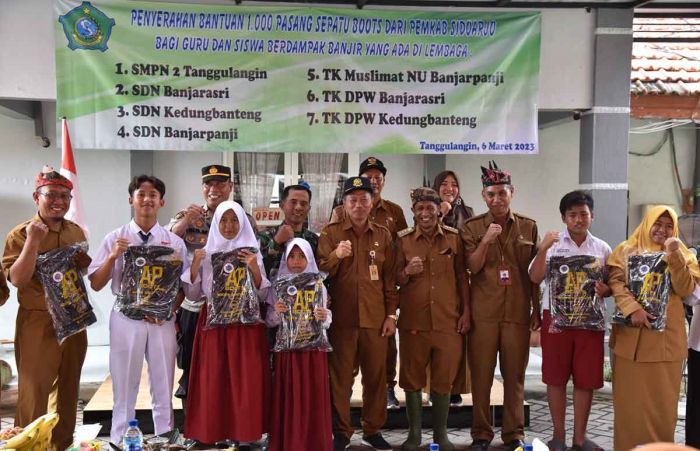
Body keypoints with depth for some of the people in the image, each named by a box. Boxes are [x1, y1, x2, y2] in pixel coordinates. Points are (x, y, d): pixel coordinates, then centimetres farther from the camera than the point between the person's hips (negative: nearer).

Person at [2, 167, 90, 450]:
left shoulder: (77, 232, 6)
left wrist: (82, 258, -2)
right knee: (34, 393, 2)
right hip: (38, 324, -5)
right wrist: (33, 241, -27)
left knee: (68, 389, 16)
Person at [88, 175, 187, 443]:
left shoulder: (174, 242, 1)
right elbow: (96, 284, 1)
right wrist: (113, 257, -14)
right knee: (124, 389, 10)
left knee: (163, 391, 11)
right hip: (126, 318, 0)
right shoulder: (115, 238, 1)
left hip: (162, 320, 1)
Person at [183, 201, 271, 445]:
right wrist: (194, 266, -10)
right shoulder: (206, 253, 6)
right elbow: (194, 294, 4)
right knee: (212, 380, -1)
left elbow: (263, 295, 0)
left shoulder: (252, 253, 3)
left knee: (245, 379, -3)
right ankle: (213, 431, 12)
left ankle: (245, 432, 8)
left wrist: (254, 269, -16)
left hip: (246, 323, -1)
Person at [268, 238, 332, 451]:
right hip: (287, 347, 0)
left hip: (313, 347, 0)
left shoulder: (318, 285, 2)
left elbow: (327, 321, 3)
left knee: (313, 396, 2)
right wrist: (277, 313, -17)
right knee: (289, 397, 1)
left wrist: (323, 318, -18)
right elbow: (271, 321, 3)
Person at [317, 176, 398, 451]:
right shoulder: (330, 233, 3)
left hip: (375, 318, 2)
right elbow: (320, 273, -2)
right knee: (340, 377, 5)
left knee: (376, 376, 7)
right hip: (341, 317, -2)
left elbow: (390, 278, 9)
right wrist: (335, 256, -22)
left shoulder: (383, 235, 9)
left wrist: (391, 314, 4)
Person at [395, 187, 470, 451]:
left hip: (448, 319, 0)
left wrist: (466, 311, 3)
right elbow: (394, 279, 6)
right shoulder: (403, 239, 2)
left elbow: (462, 276, 8)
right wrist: (407, 272, -15)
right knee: (412, 377, 6)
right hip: (413, 319, 0)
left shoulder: (453, 237, 4)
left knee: (444, 378, 7)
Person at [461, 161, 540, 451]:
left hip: (518, 312, 1)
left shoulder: (529, 227, 7)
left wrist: (537, 310, 9)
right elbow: (471, 268, -5)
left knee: (515, 375, 7)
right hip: (482, 313, -1)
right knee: (481, 374, 5)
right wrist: (485, 241, -20)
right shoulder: (472, 227, 2)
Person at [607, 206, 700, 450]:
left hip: (666, 334, 1)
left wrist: (675, 256, -14)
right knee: (631, 397, 5)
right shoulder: (626, 250, 5)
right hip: (631, 334, -1)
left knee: (662, 398, 6)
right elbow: (616, 283, -6)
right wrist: (632, 308, -20)